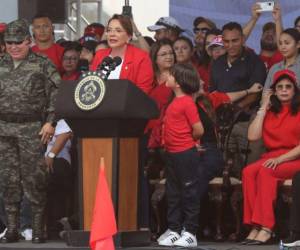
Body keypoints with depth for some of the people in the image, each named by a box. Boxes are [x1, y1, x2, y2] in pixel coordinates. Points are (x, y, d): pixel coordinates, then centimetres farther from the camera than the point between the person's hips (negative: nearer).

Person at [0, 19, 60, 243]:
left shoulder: (43, 65, -1)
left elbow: (56, 94, -4)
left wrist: (50, 122, -11)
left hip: (32, 130, -4)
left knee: (34, 178, -4)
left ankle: (38, 228, 3)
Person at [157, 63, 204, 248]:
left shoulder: (187, 102, -15)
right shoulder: (174, 102, 12)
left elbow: (199, 130, -16)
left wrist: (186, 140, -1)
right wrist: (169, 138, 9)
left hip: (185, 154, -9)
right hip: (172, 153, 9)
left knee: (189, 192, -2)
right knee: (173, 193, 13)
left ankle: (190, 233, 2)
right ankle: (174, 230, 19)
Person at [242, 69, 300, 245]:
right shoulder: (270, 112, 16)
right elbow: (253, 136, 3)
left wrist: (281, 158, -19)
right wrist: (263, 108, 5)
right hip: (272, 157, 5)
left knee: (265, 172, -33)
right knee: (248, 172, -26)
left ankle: (265, 228, -37)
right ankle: (255, 226, -35)